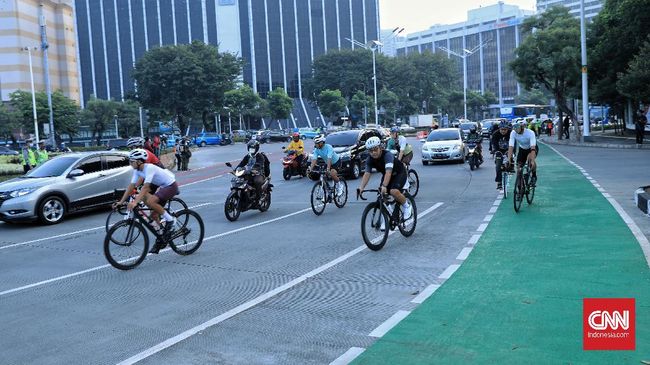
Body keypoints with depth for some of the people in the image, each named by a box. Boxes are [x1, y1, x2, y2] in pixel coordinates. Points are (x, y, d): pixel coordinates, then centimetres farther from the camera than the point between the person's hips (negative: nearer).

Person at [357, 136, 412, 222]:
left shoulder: (387, 155, -34)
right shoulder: (369, 160, -17)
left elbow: (388, 172, -46)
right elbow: (367, 174, -25)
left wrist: (384, 186, -59)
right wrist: (361, 188, -41)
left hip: (399, 173, -6)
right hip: (386, 175, 6)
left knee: (394, 191, -30)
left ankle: (407, 207, -3)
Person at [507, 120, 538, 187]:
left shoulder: (530, 133, -34)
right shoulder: (513, 133, -25)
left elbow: (533, 148, -41)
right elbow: (511, 147, -28)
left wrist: (532, 161, -53)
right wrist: (509, 160, -40)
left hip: (532, 148, -3)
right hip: (522, 149, 3)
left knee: (530, 158, -35)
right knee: (519, 167, -9)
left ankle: (534, 176, -12)